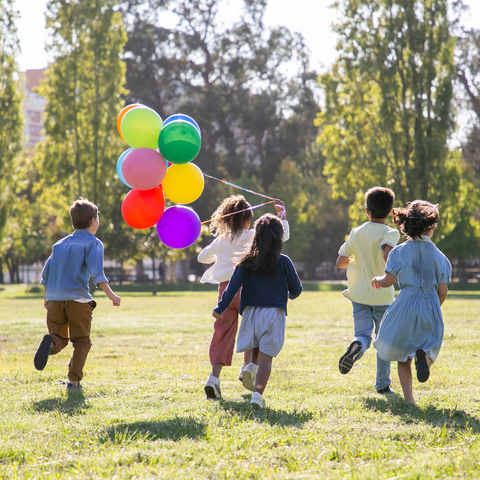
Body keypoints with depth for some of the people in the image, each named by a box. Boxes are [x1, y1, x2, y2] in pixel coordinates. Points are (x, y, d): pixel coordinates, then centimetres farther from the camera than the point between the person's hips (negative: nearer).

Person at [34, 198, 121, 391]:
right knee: (81, 341, 7)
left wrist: (47, 297, 26)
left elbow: (46, 272, 15)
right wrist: (111, 295, -14)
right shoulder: (93, 243, 2)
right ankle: (74, 381, -5)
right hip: (78, 298, -4)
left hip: (54, 299, 4)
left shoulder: (61, 243, 19)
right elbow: (96, 272, -13)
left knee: (60, 338, 13)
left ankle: (50, 342, -22)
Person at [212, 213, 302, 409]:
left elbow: (233, 286, -4)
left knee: (255, 352, 22)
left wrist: (220, 308, 2)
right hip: (274, 314, -2)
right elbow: (296, 289, 6)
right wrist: (290, 295, 29)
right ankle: (258, 393, -18)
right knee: (266, 357, -5)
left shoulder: (247, 261, 1)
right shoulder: (283, 262, -2)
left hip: (251, 312, 2)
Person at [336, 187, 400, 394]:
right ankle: (382, 383, 15)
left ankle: (357, 346, -36)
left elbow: (340, 262, 5)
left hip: (360, 293, 2)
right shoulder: (391, 233, -9)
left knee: (363, 334, 0)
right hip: (383, 295, -2)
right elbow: (387, 254, -29)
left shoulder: (356, 233, 3)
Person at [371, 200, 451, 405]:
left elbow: (388, 281, -6)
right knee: (429, 345, 14)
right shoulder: (439, 256, 1)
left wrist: (377, 279, 17)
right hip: (431, 308, 1)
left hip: (406, 305, -1)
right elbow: (443, 291, 1)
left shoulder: (400, 251, -4)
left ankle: (409, 398, 3)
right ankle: (423, 355, -24)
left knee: (402, 355, 12)